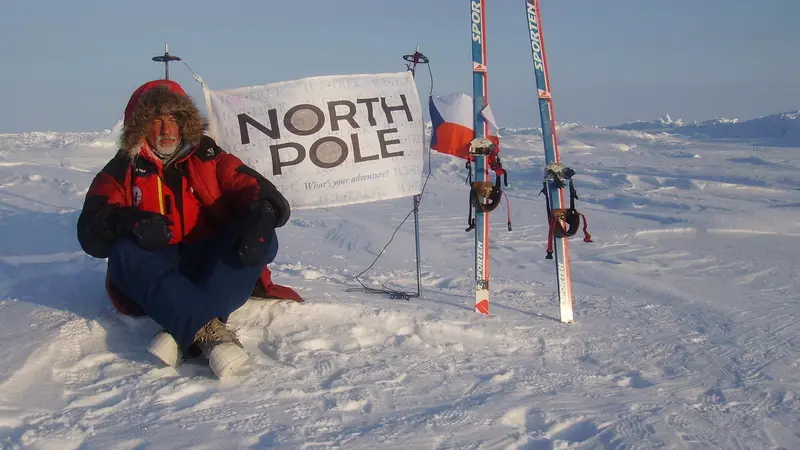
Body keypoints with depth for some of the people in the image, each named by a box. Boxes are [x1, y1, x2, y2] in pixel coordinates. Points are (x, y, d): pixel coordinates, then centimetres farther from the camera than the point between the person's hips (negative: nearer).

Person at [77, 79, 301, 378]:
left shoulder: (208, 158, 10)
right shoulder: (122, 172, 6)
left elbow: (254, 188, -3)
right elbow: (90, 233, -7)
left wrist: (262, 213, -29)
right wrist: (127, 222, -30)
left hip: (212, 264, 1)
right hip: (155, 271, -1)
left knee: (263, 238, -24)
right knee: (126, 253, -32)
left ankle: (185, 334, -40)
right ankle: (208, 330, -52)